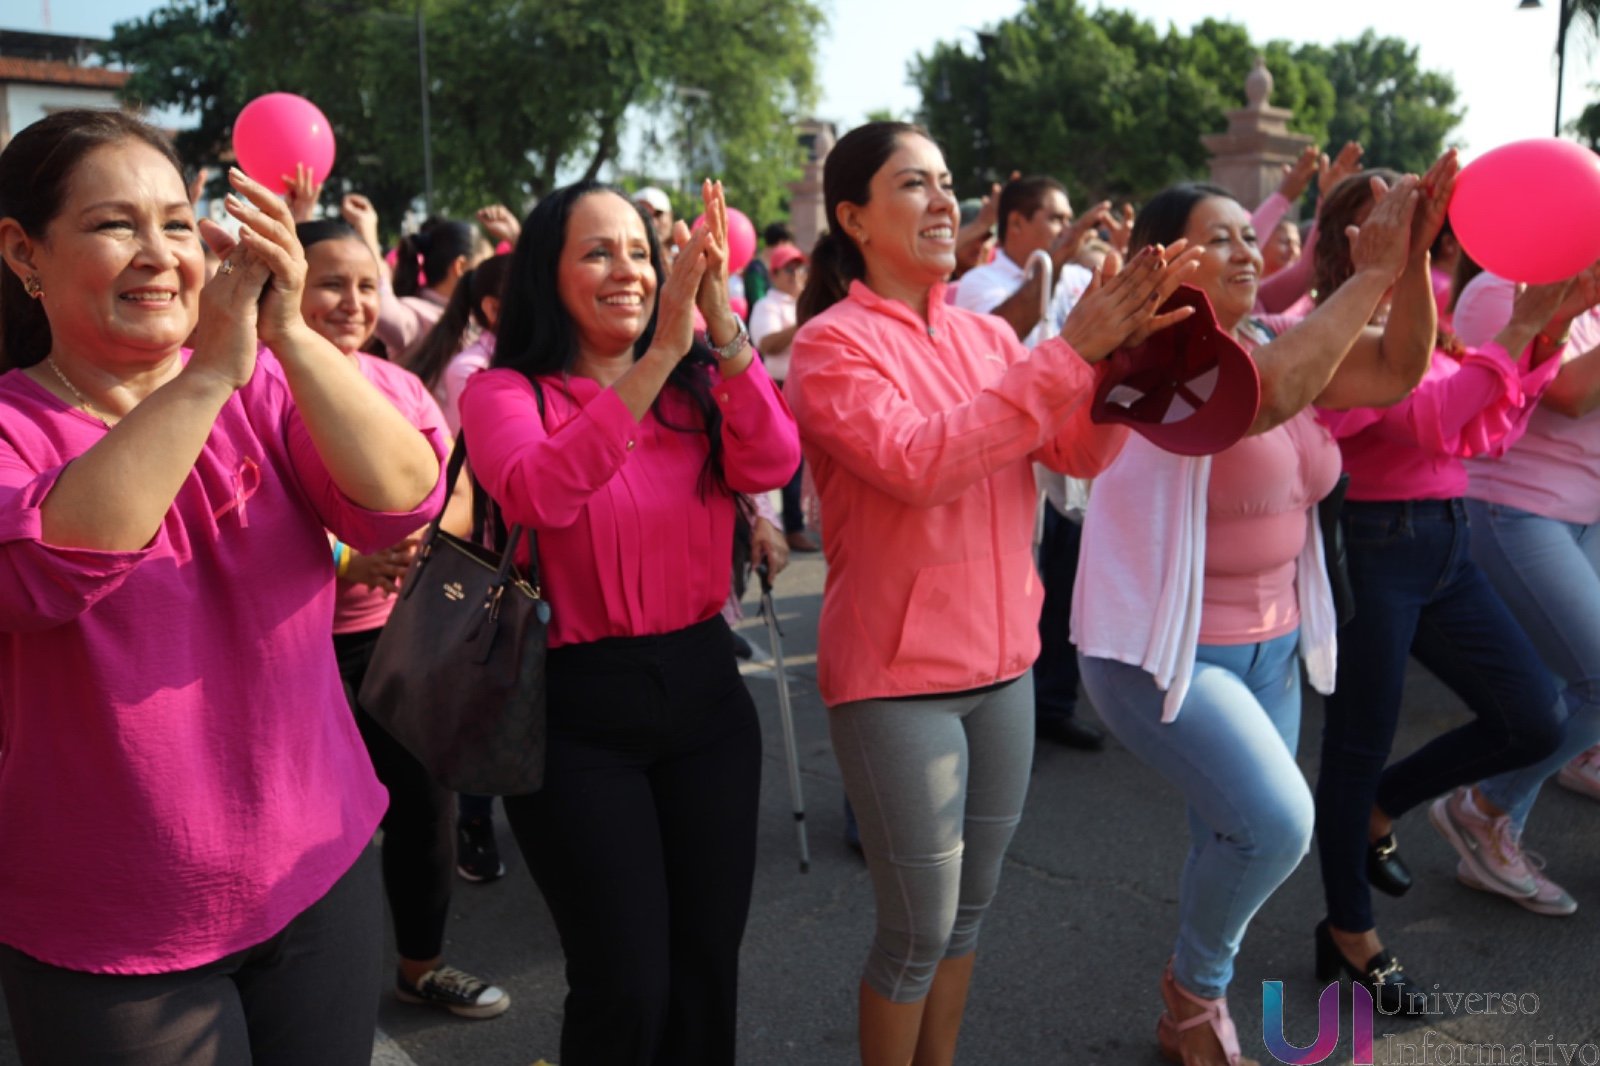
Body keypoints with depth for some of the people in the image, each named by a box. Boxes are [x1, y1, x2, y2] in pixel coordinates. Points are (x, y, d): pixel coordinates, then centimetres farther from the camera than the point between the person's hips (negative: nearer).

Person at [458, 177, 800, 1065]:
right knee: (625, 988, 0)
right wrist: (659, 355, -31)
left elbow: (772, 462, -12)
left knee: (709, 966, 14)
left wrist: (723, 328, -25)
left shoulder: (696, 387, 7)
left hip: (704, 691, 4)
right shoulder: (505, 392, -5)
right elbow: (540, 492, -27)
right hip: (579, 715, -4)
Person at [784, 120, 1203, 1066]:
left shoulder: (987, 335, 8)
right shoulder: (833, 342, -10)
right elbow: (916, 464, -25)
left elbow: (1082, 452, 0)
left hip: (1001, 660, 6)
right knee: (920, 928, 3)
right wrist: (1069, 351, -24)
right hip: (897, 675, -6)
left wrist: (1125, 345, -16)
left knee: (969, 912, 17)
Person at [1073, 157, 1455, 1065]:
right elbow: (1265, 395, -36)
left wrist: (1415, 260, -19)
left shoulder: (1277, 342, 6)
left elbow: (1398, 371, -7)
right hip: (1160, 649, -7)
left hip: (1268, 644, 8)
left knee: (1240, 841, 14)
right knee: (1275, 822, -21)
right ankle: (1196, 985, 10)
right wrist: (1369, 275, -30)